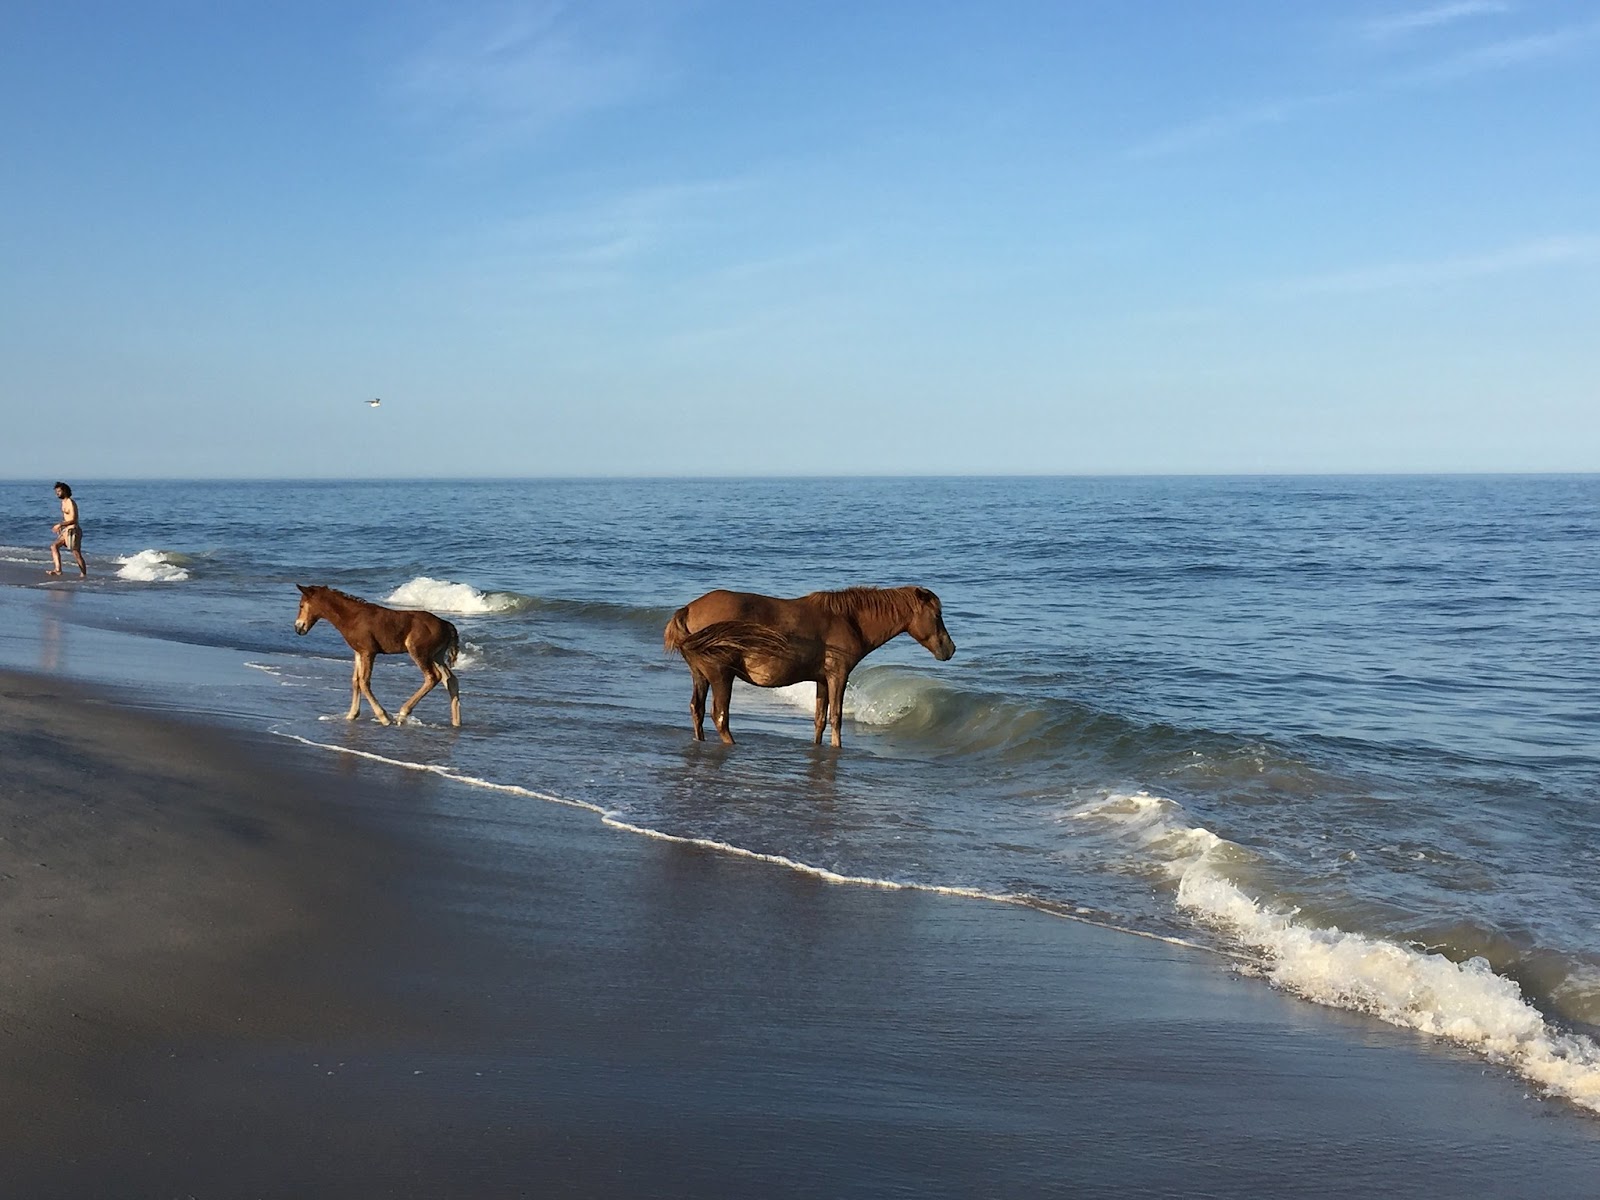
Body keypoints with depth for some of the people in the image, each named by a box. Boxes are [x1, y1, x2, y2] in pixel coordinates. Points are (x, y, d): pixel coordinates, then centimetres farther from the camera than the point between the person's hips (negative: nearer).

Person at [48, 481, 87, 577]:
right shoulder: (63, 502, 14)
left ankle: (84, 575, 3)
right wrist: (59, 526, 12)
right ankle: (58, 569, -8)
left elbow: (73, 519, -20)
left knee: (76, 554, -5)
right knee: (54, 546, -1)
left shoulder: (71, 502, -15)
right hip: (66, 530, 10)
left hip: (73, 530, -10)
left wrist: (60, 525, -17)